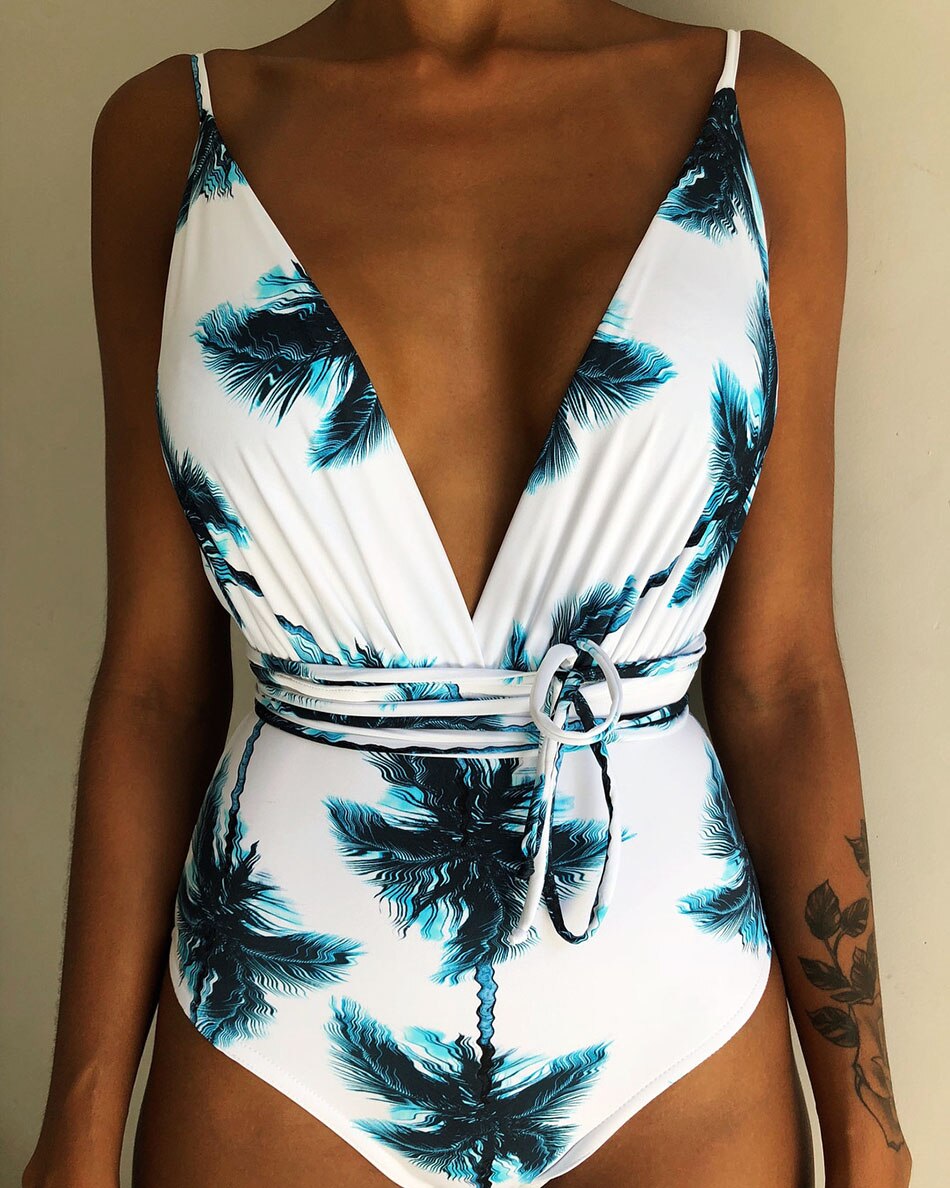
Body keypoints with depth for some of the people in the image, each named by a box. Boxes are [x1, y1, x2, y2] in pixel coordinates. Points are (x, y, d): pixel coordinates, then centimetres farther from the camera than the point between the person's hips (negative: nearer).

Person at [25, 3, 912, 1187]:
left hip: (674, 1042, 1)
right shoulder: (174, 133, -6)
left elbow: (777, 674, -4)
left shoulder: (768, 115, -5)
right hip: (287, 1056, 0)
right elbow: (156, 673, -3)